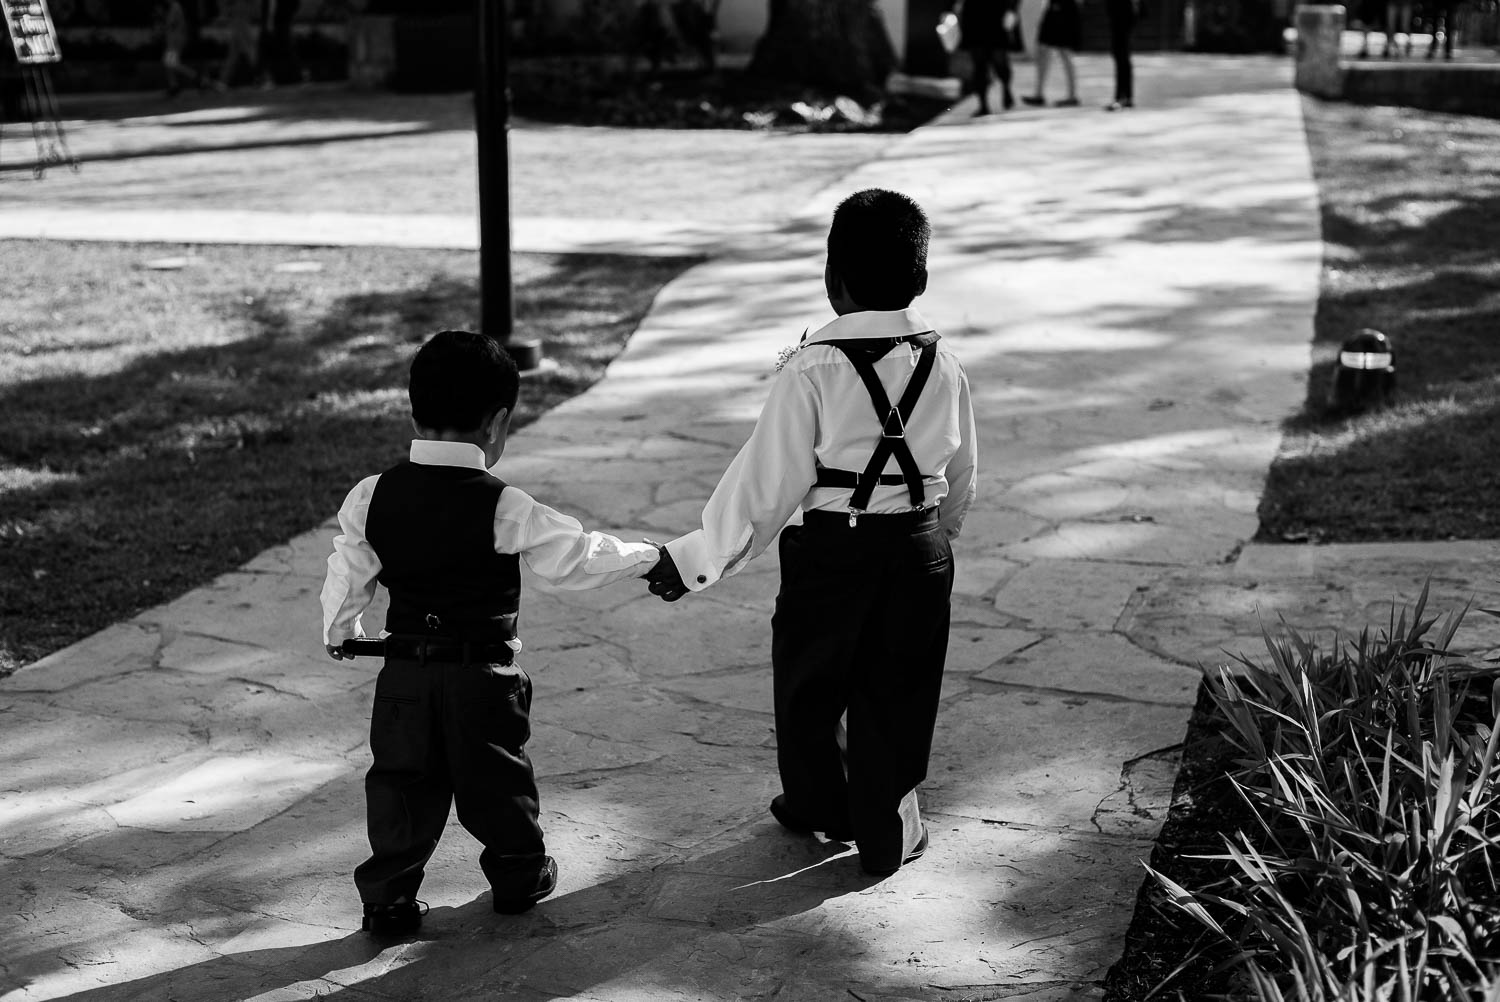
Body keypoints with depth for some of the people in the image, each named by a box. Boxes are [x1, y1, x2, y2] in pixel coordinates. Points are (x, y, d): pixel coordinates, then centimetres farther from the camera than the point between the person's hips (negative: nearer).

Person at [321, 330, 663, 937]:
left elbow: (347, 577, 4)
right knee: (497, 780, 15)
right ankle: (519, 876, 32)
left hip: (405, 674, 3)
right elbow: (578, 557, -10)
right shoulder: (503, 507, -17)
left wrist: (339, 631, 23)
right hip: (484, 676, -2)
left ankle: (388, 899, 13)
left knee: (402, 780, 12)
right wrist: (647, 558, 5)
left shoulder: (371, 498, -5)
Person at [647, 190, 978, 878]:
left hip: (831, 547, -3)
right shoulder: (943, 364, -2)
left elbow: (769, 478, -16)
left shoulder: (813, 369, -17)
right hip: (921, 549, 4)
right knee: (895, 690, 15)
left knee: (810, 680, 19)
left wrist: (699, 558, -9)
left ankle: (817, 806, 39)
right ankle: (887, 834, 25)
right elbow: (962, 478, 9)